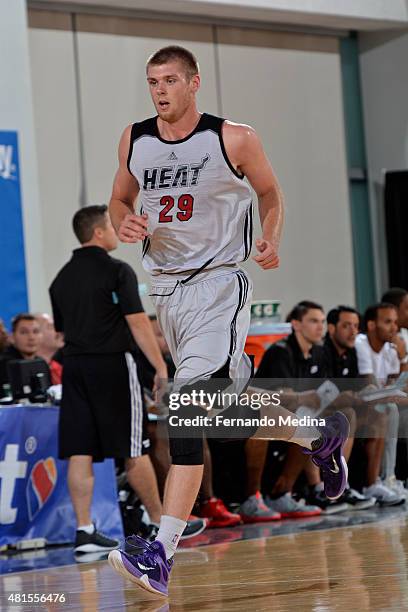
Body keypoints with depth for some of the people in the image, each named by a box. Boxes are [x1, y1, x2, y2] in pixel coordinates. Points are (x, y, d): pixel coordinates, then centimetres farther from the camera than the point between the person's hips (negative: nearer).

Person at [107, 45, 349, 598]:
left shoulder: (234, 139, -6)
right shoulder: (134, 139, 5)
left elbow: (269, 192, 10)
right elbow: (120, 199, 19)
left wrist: (270, 240, -9)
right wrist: (125, 222, -5)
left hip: (220, 283, -6)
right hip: (167, 287, 6)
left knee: (188, 407, -21)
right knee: (229, 408, 16)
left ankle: (163, 554, -24)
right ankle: (320, 438, 44)